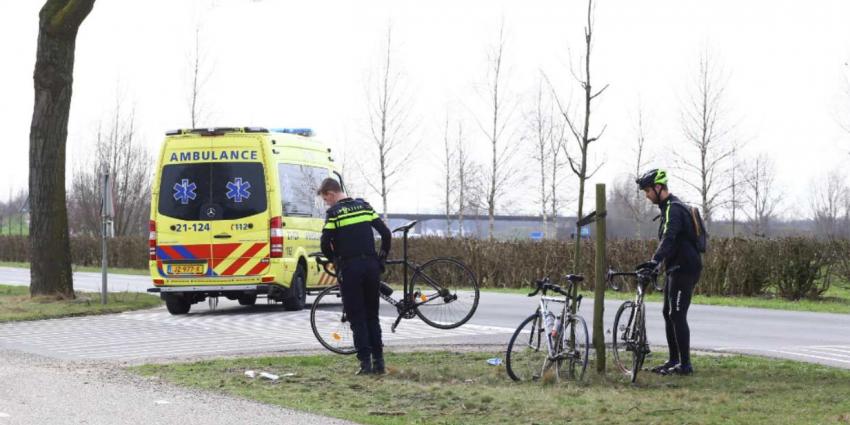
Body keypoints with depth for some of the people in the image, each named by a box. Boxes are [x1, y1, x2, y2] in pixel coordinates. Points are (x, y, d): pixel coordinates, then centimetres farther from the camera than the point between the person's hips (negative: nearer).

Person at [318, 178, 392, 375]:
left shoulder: (334, 212, -5)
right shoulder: (364, 206, 11)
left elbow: (325, 243, -10)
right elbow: (386, 234, 8)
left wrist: (333, 259, 10)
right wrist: (381, 259, 19)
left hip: (350, 268, -5)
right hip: (371, 266, 5)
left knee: (356, 317, 1)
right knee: (372, 315, 12)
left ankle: (365, 362, -4)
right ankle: (378, 361, 8)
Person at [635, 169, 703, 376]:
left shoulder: (673, 209, -17)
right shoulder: (670, 207, 17)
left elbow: (669, 238, -33)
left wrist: (655, 260, -44)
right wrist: (657, 264, 26)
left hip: (684, 269, -10)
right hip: (676, 268, 10)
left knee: (677, 316, -10)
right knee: (669, 314, 13)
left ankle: (685, 364, -9)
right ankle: (673, 360, 18)